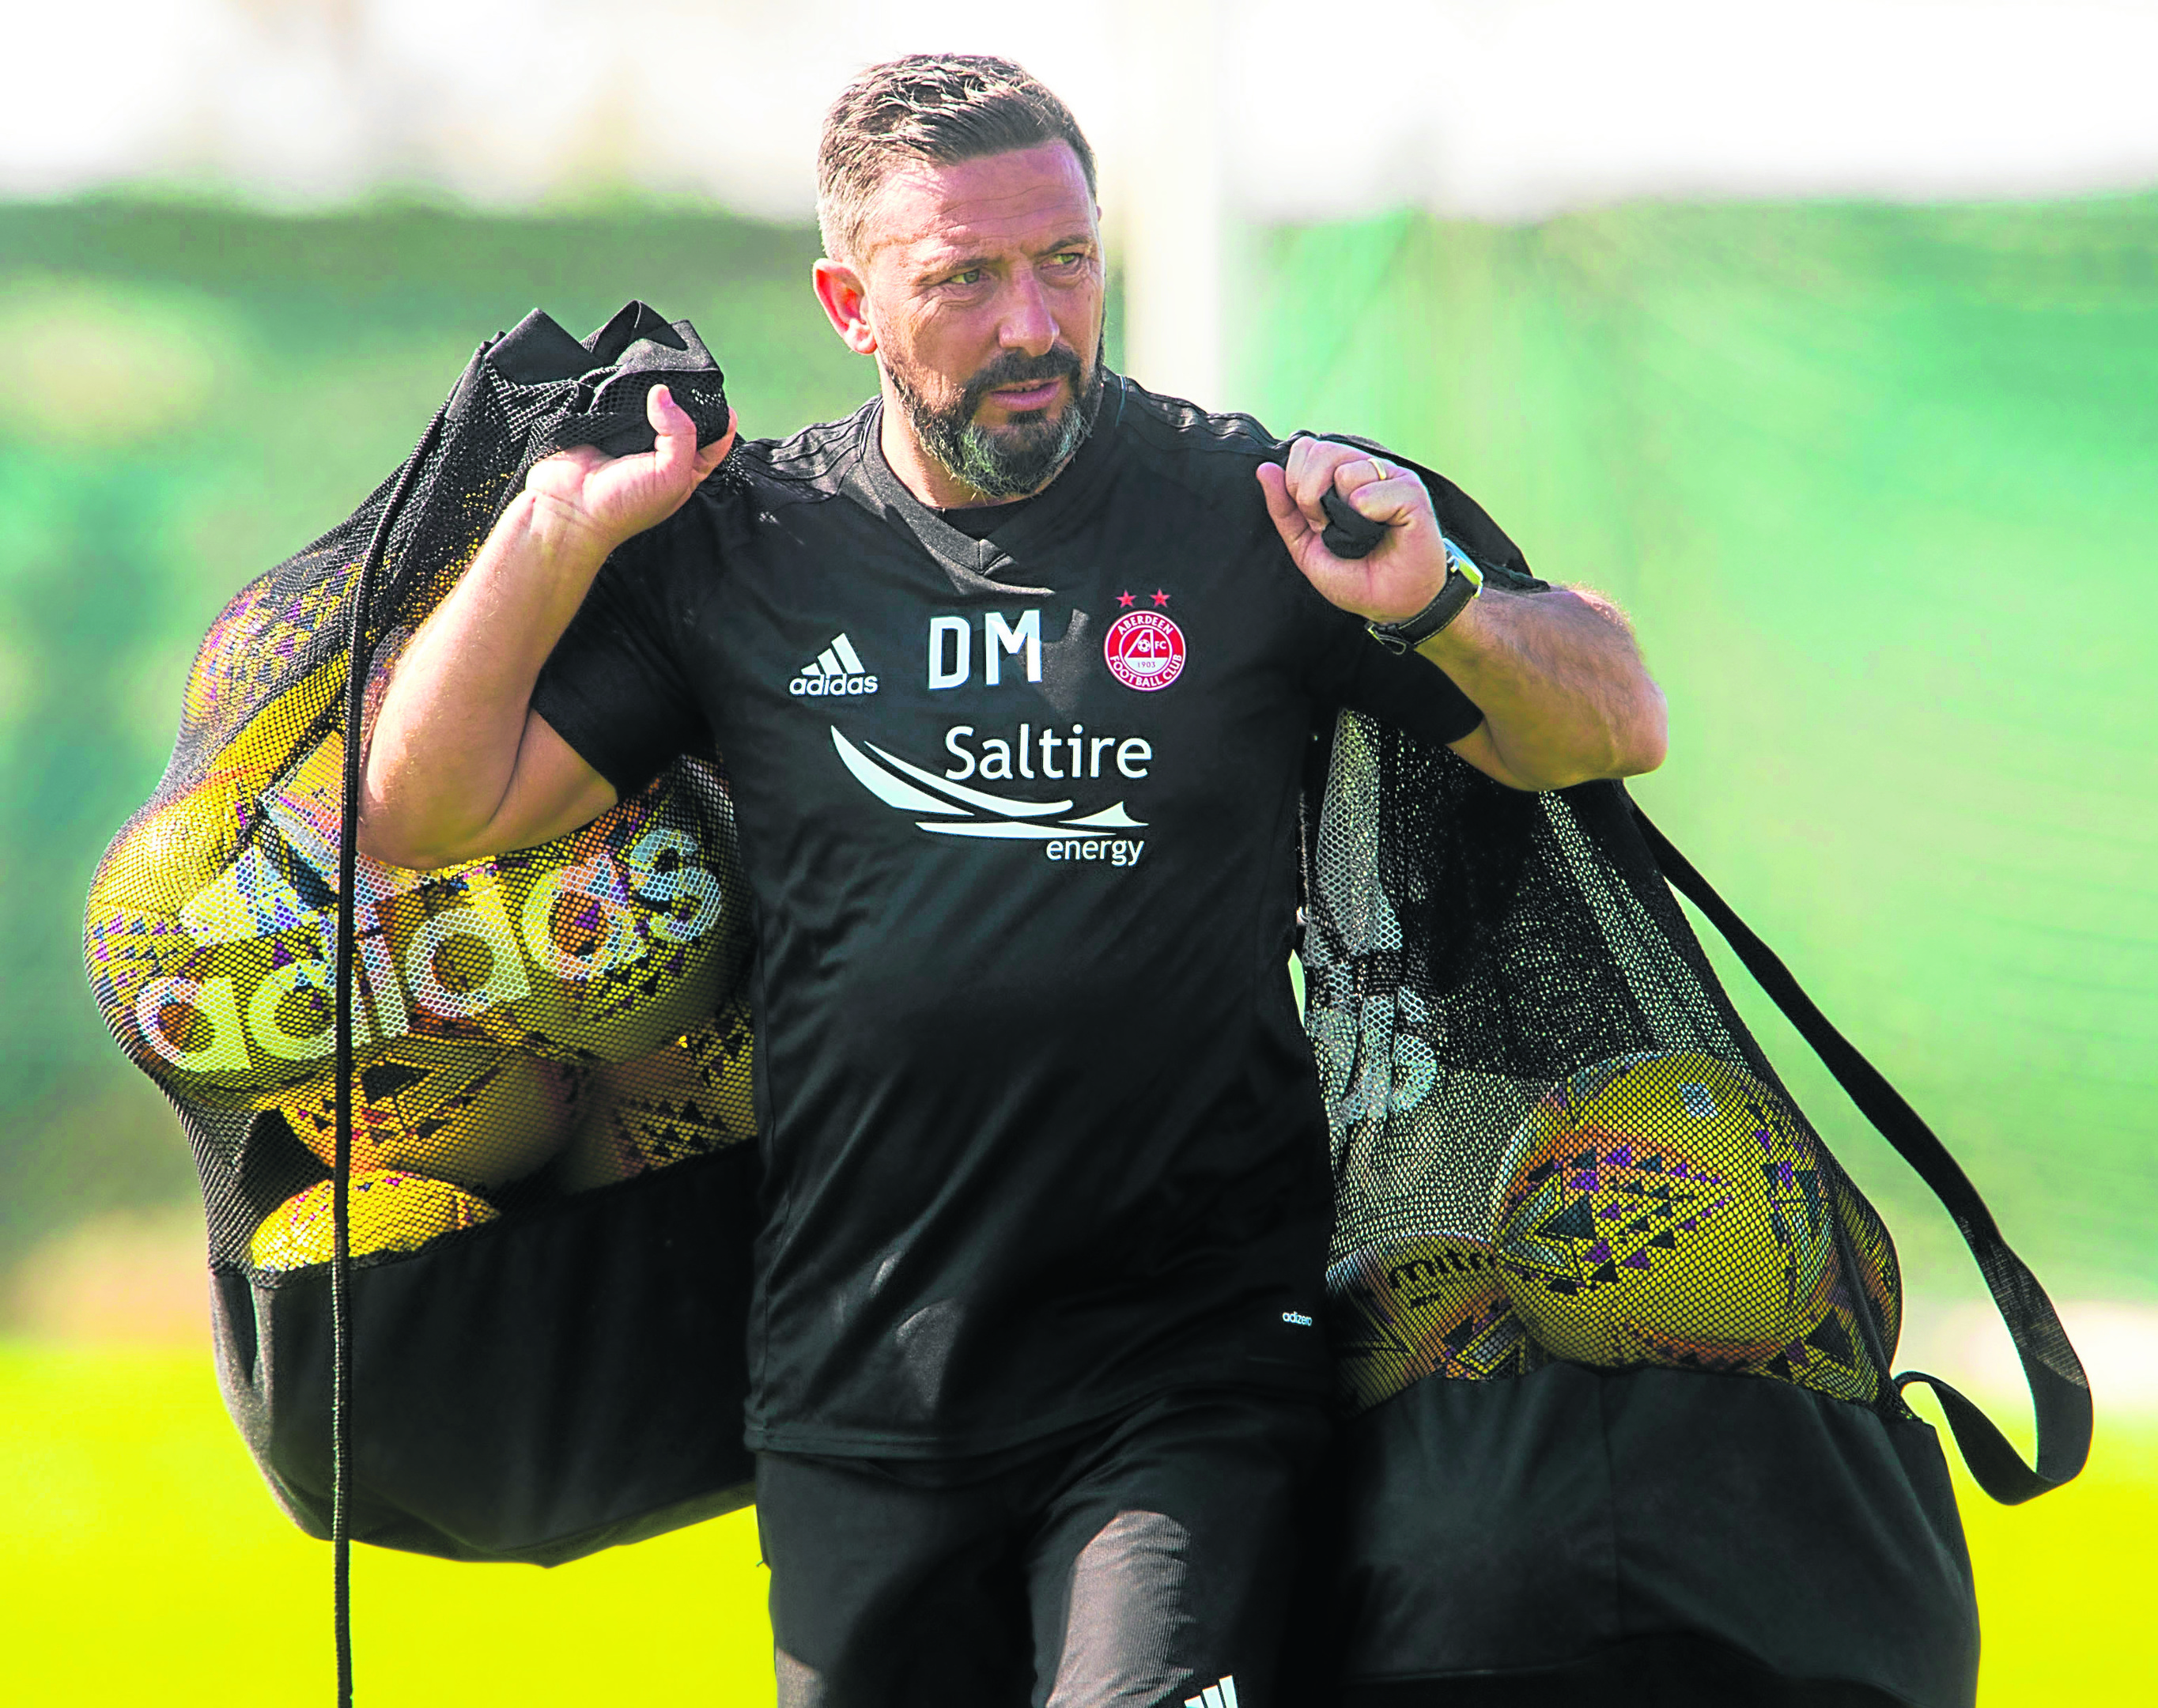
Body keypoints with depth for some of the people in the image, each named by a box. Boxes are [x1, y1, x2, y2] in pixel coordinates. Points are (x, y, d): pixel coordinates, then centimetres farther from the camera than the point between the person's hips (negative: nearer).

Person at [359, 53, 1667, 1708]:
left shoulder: (1249, 511, -1)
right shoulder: (742, 549, 3)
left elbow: (1618, 729, 1)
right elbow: (427, 810, 2)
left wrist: (1436, 604, -18)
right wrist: (559, 527, -7)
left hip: (1190, 1380, -2)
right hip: (857, 1388, 3)